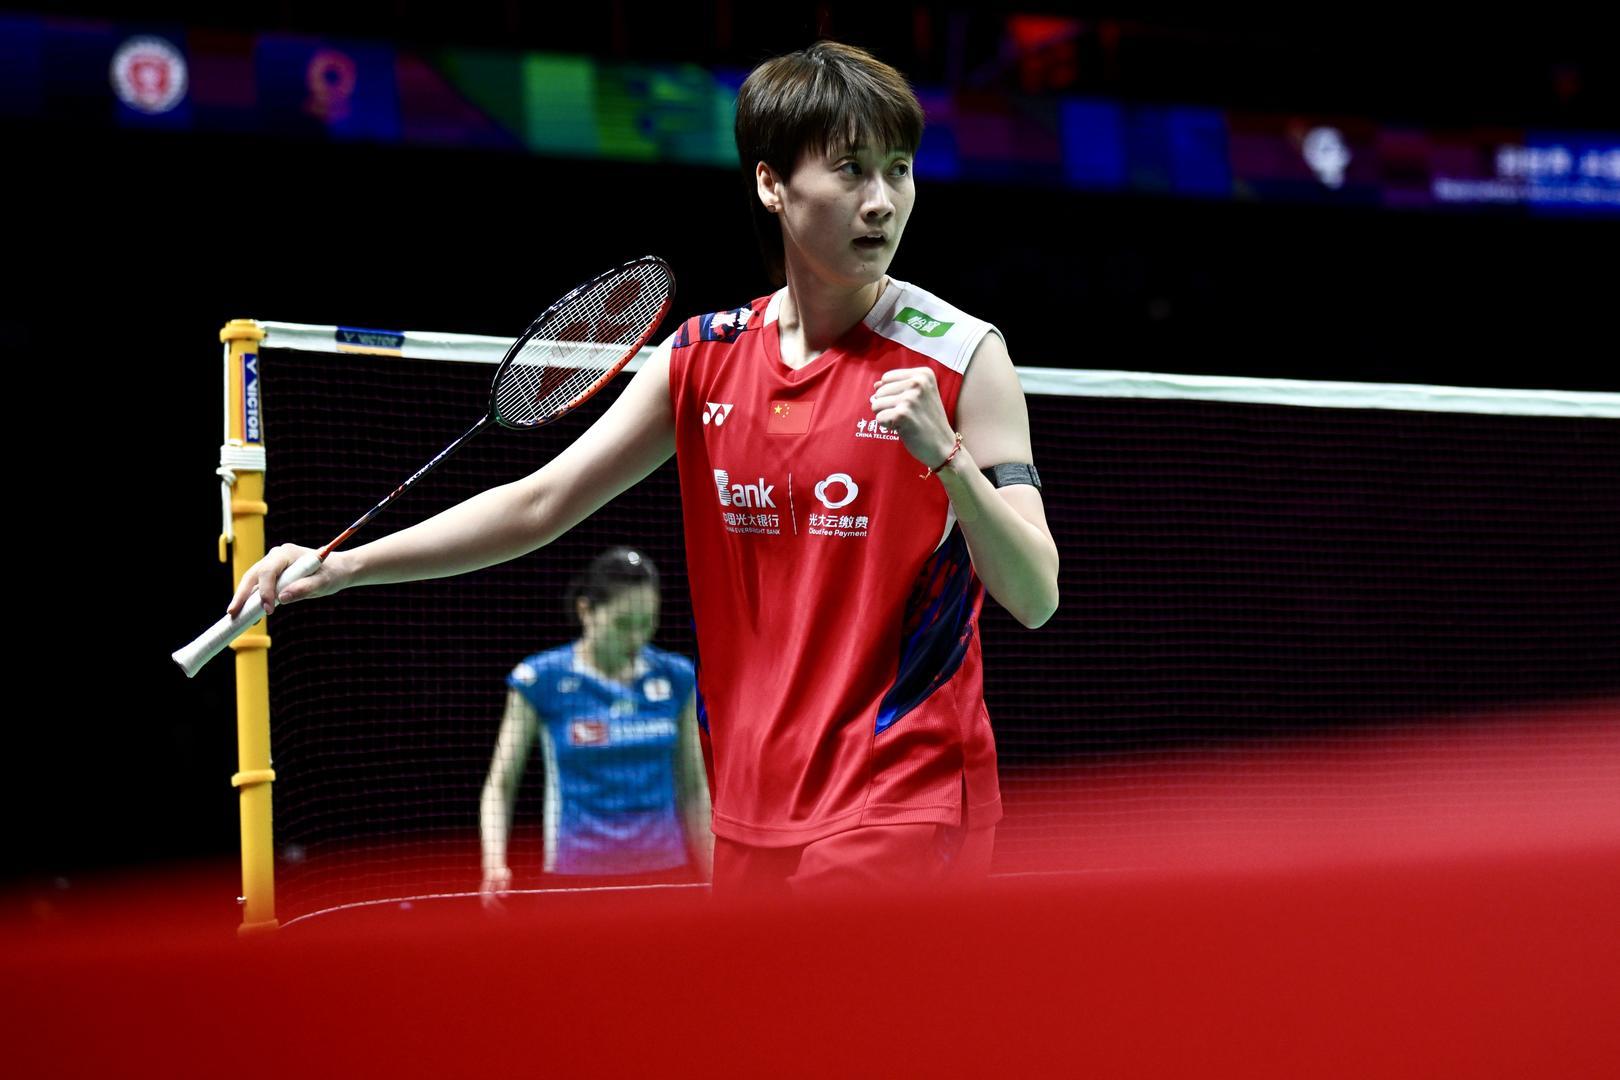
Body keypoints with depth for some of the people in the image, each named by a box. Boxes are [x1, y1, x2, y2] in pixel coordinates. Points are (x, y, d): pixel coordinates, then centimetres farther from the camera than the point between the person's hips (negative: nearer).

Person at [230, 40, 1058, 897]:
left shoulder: (961, 356, -7)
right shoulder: (702, 358, 6)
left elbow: (1034, 598, -10)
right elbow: (538, 504, 10)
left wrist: (946, 456, -27)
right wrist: (338, 567, 3)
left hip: (902, 815, -5)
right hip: (751, 820, 5)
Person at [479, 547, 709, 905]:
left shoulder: (675, 677, 5)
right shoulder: (540, 680, -3)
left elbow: (693, 788, 13)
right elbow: (501, 784, 1)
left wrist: (708, 881, 11)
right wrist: (494, 863, -15)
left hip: (664, 863, 3)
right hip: (580, 869, -3)